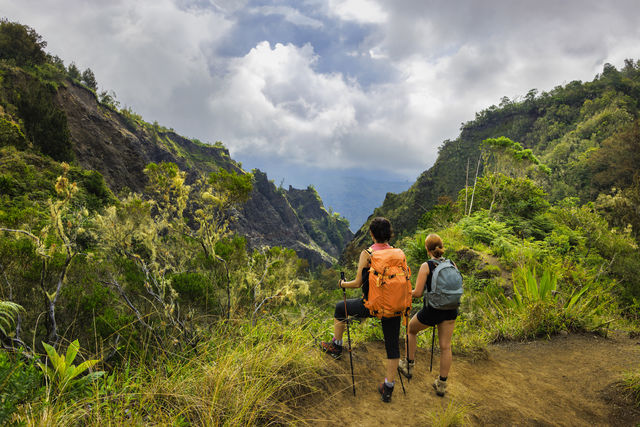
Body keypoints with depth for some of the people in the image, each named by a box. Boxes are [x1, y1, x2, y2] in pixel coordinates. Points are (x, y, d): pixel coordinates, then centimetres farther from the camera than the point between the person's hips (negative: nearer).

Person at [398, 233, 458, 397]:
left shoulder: (426, 266, -15)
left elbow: (418, 293, -17)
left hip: (431, 310, -4)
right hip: (450, 310, 4)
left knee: (411, 329, 23)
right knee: (445, 346, 12)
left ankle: (409, 366, 32)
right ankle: (442, 384, 19)